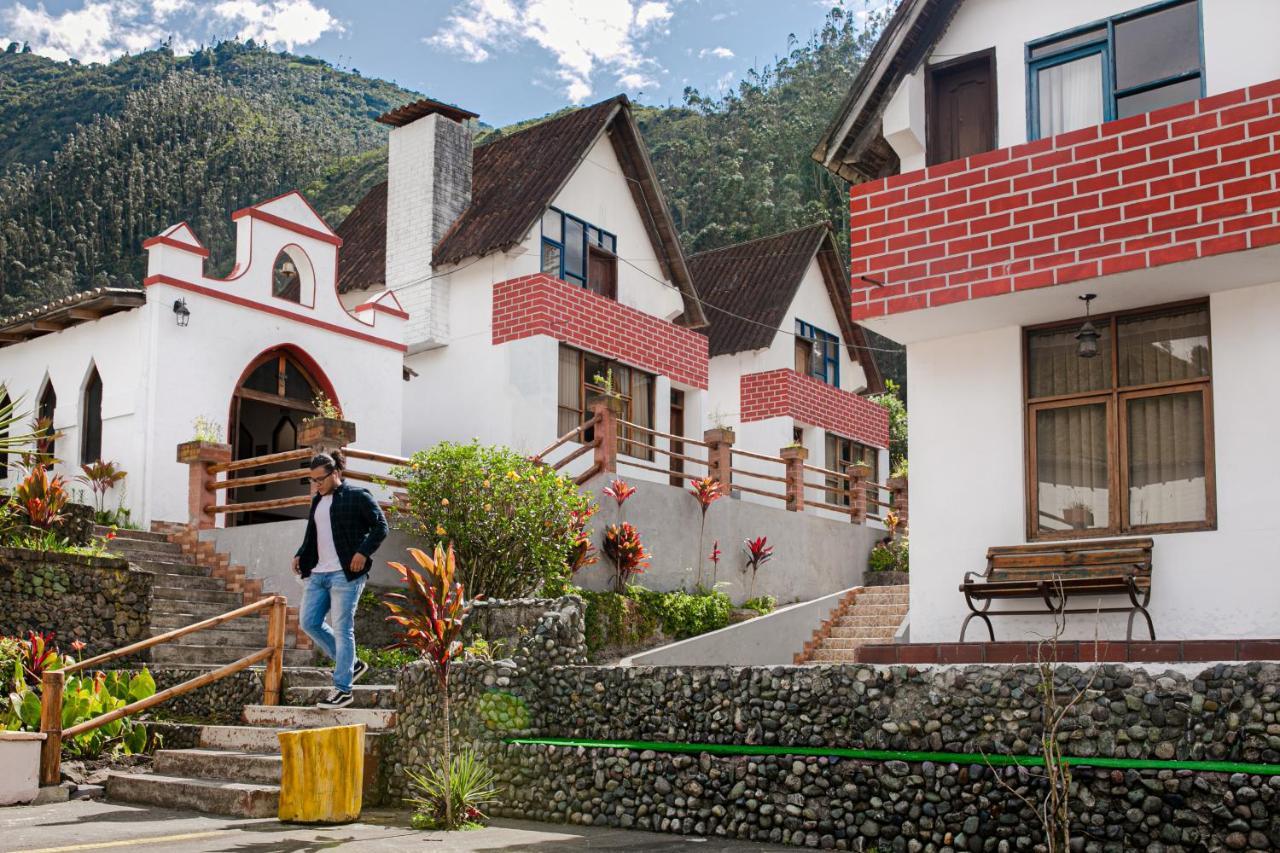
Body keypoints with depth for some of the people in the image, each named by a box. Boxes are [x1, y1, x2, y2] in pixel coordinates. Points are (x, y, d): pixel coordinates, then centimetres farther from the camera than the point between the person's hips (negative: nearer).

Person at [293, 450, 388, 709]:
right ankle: (351, 665, 20)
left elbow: (381, 526, -7)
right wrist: (301, 555, 10)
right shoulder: (318, 501, 18)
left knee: (342, 629, -6)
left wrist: (363, 552, -18)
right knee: (309, 623, 5)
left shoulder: (357, 496, -5)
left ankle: (342, 688, 1)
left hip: (345, 573, -8)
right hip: (318, 573, 8)